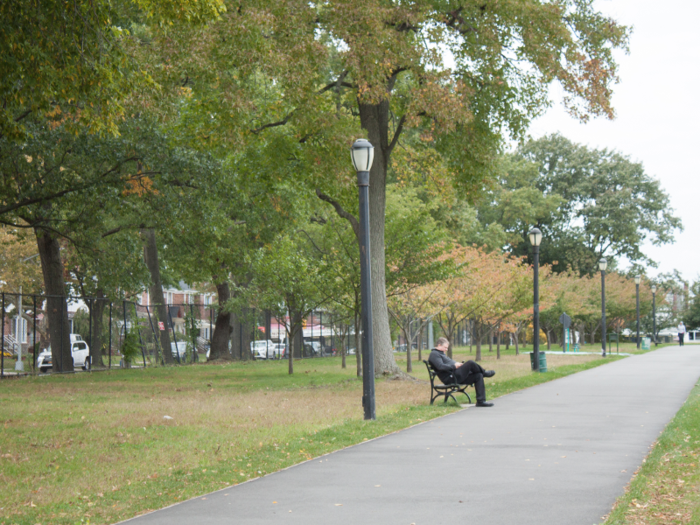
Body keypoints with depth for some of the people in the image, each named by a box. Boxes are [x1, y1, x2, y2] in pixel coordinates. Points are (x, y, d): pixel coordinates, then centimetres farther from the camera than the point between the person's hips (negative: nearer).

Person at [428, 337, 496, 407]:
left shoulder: (441, 353, 28)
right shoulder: (434, 354, -6)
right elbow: (440, 366, -21)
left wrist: (458, 364, 9)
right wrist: (454, 366, -15)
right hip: (450, 378, -11)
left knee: (478, 376, -1)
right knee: (470, 363, -21)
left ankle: (481, 401, -5)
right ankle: (484, 372, 11)